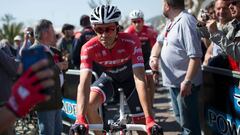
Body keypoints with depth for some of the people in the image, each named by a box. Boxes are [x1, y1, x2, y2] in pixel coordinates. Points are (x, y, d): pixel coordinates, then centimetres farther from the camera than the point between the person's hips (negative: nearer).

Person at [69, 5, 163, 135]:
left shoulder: (131, 42, -36)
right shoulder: (89, 48, -32)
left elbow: (140, 80, -42)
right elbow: (84, 83, -40)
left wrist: (149, 119, -50)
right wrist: (80, 120, -54)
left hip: (130, 77, -1)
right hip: (109, 78, 1)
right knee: (88, 105, -25)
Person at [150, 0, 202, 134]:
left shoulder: (186, 21, -20)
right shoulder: (172, 22, 10)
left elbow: (195, 55, -25)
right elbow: (160, 42, 17)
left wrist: (187, 81, -28)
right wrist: (154, 56, -6)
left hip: (185, 83, -10)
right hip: (174, 80, 10)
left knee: (189, 123, -4)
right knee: (180, 118, 23)